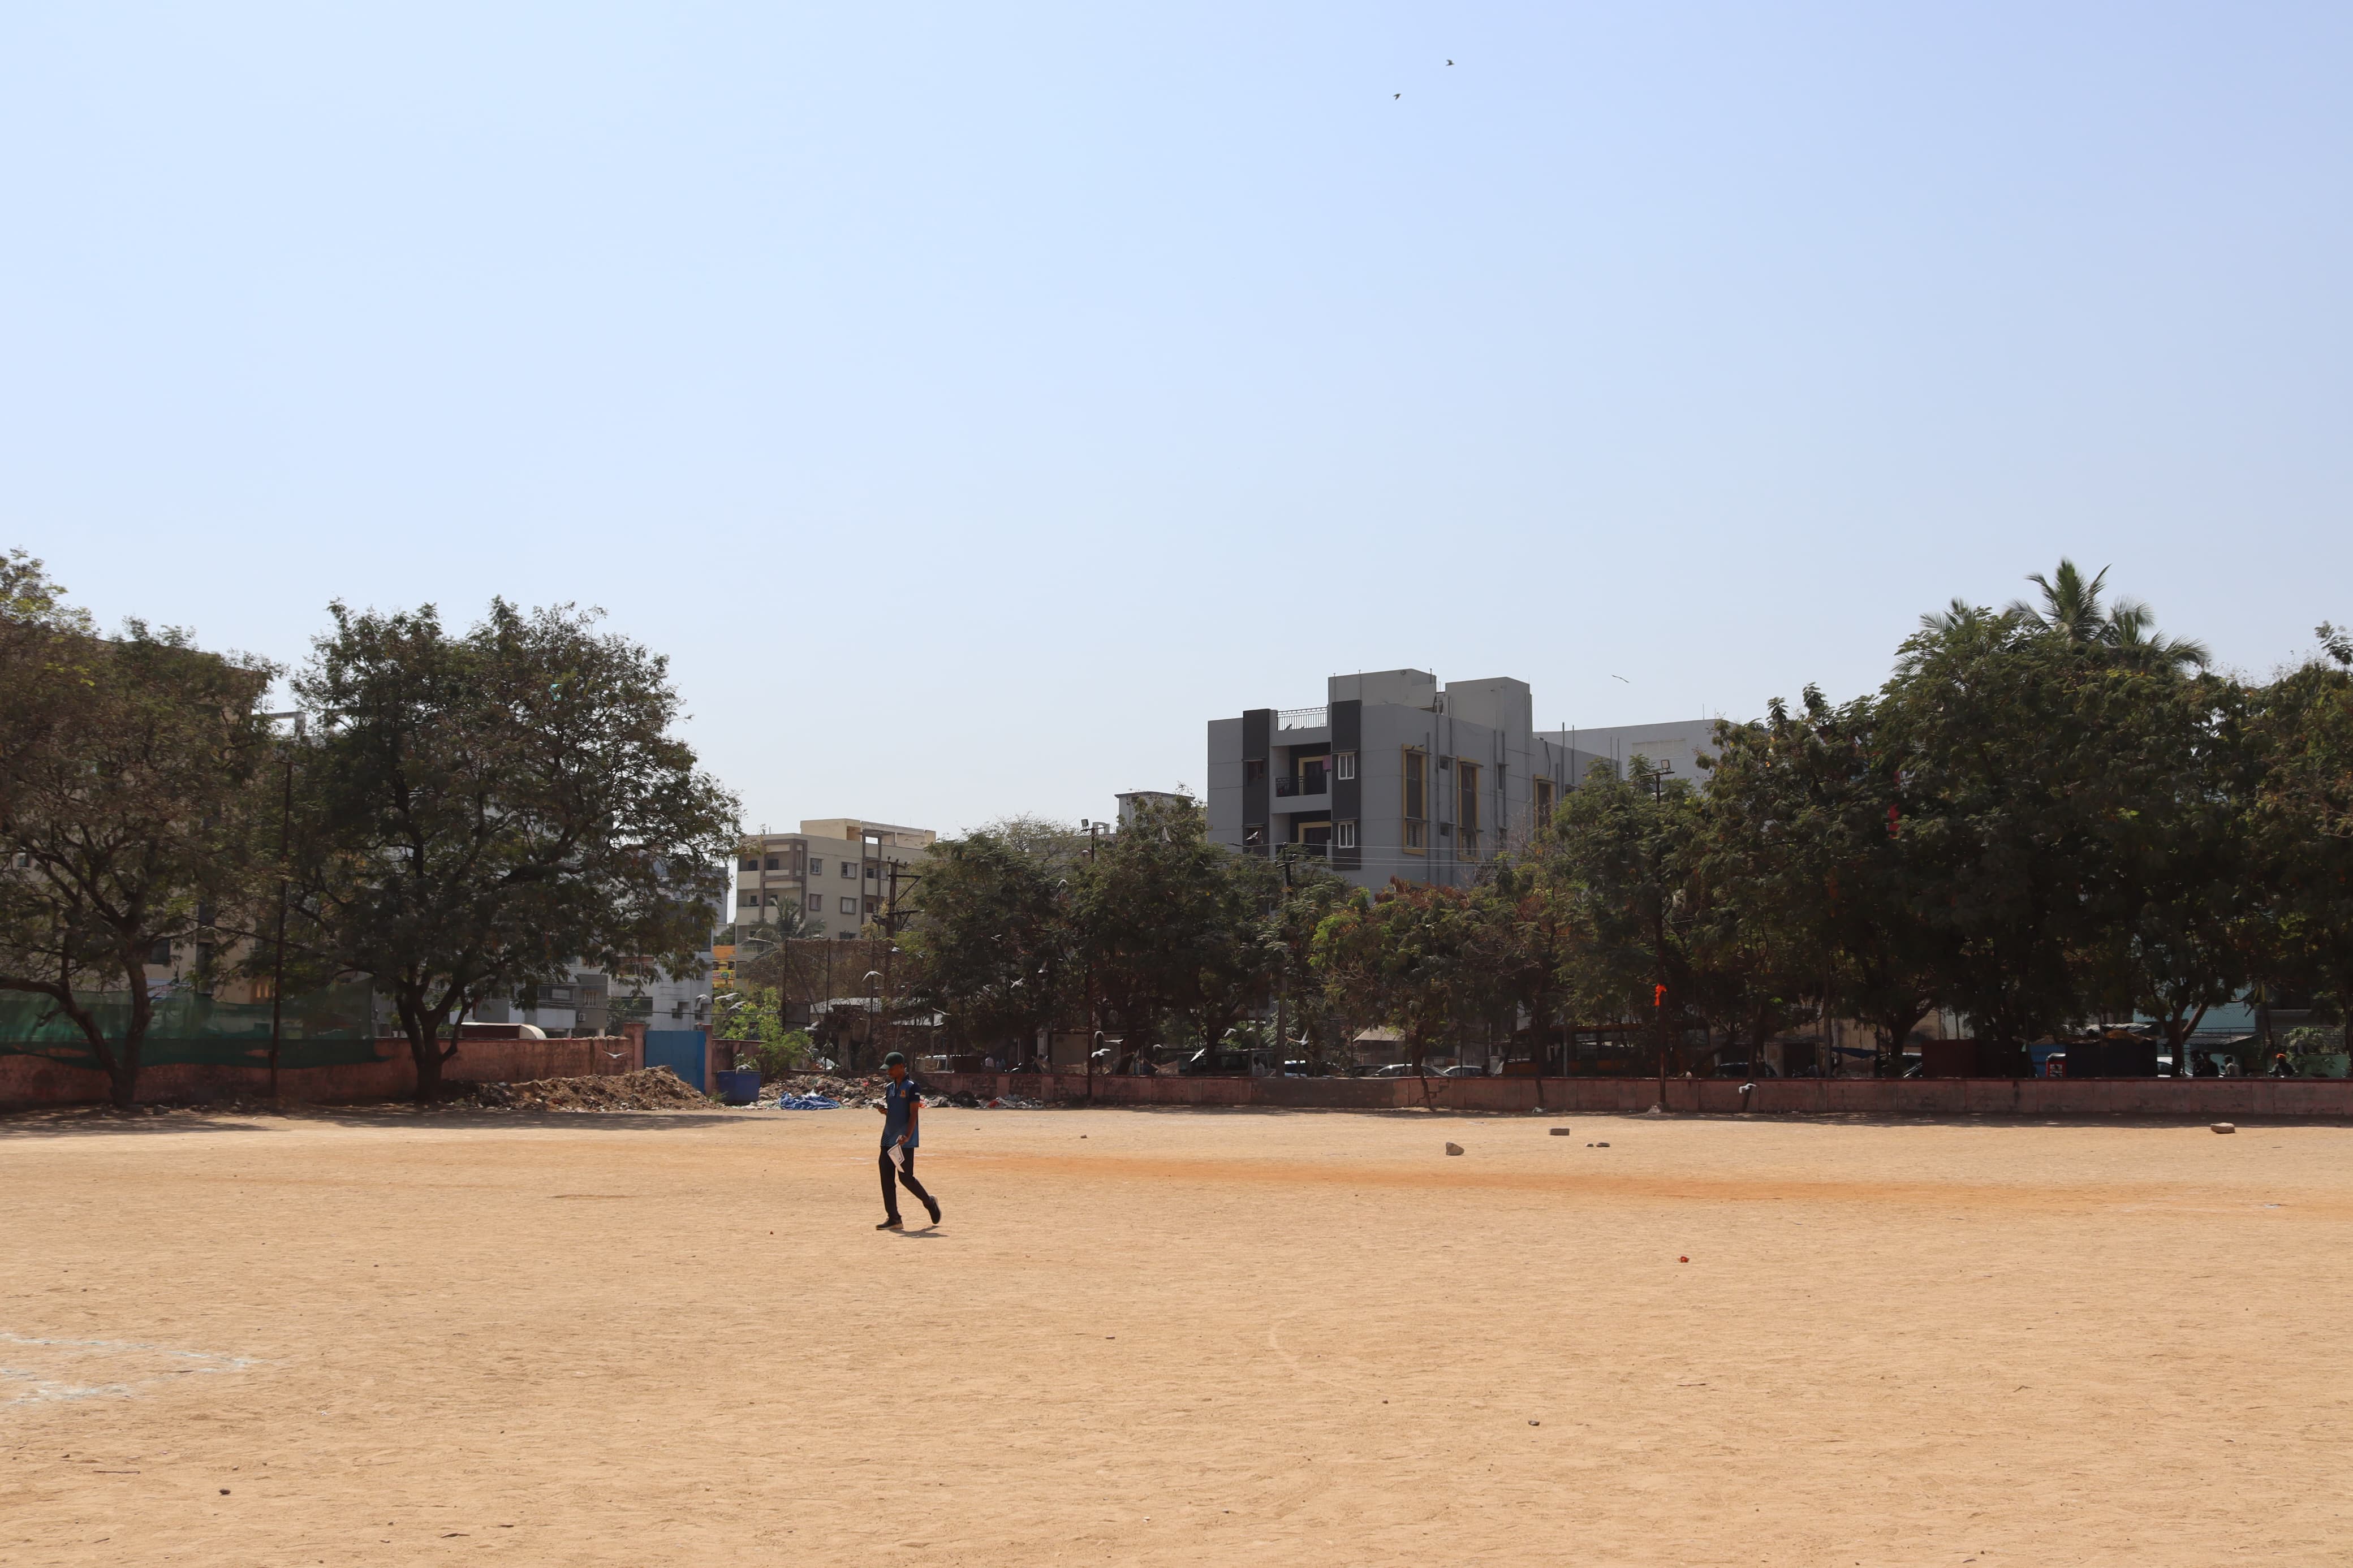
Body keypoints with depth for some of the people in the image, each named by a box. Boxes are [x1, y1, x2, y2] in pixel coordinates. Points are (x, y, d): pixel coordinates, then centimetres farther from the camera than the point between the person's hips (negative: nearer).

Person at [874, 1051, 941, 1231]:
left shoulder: (911, 1086, -8)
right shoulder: (889, 1087, 15)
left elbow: (913, 1113, -13)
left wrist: (907, 1136, -24)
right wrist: (883, 1110, 0)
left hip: (905, 1141, -8)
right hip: (889, 1139, 8)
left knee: (906, 1177, -6)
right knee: (886, 1178, 1)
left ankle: (930, 1202, 18)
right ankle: (893, 1218, 4)